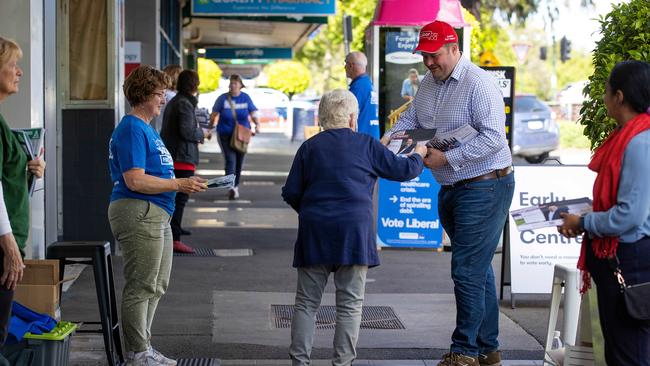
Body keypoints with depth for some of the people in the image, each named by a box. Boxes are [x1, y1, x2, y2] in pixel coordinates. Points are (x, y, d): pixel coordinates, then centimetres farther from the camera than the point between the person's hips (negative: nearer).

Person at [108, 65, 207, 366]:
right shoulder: (132, 129, -13)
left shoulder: (146, 128, 19)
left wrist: (185, 183, 14)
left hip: (156, 216, 11)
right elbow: (135, 180, -22)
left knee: (156, 286, 16)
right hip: (138, 213, -11)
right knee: (141, 287, -5)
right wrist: (179, 185, -19)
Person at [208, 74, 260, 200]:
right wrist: (210, 127, 6)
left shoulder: (246, 98, 4)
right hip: (225, 134, -3)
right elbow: (214, 114, 5)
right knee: (230, 160, -17)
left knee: (239, 161, 11)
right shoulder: (223, 98, -2)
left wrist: (257, 124, -10)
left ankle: (235, 186, 28)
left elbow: (253, 113, 6)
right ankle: (231, 187, -27)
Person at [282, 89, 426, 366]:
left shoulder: (309, 147, 8)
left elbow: (291, 193, 7)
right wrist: (419, 155, 29)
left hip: (314, 230, 2)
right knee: (350, 304, 4)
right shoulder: (366, 145, 3)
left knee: (307, 302, 9)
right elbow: (402, 170, 9)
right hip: (353, 229, -2)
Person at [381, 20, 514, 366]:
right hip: (450, 190, 9)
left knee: (468, 270, -8)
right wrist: (389, 137, -4)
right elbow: (411, 117, 17)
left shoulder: (479, 83, -17)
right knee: (478, 270, 15)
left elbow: (493, 137, -23)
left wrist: (447, 158, -24)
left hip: (484, 188, -9)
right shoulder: (429, 83, 10)